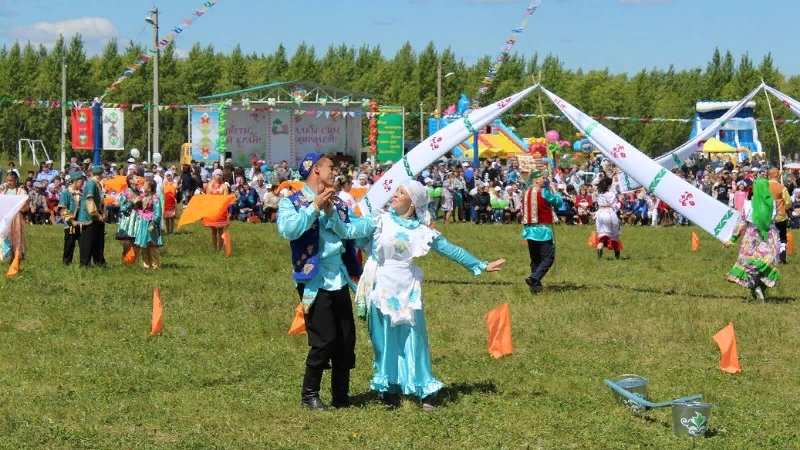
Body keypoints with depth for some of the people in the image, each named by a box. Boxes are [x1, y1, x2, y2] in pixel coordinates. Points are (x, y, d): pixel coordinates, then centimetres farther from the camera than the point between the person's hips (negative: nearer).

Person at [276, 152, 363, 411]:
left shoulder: (337, 202, 15)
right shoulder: (292, 202, -1)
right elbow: (287, 230, -20)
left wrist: (331, 211, -13)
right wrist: (315, 207, -17)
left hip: (339, 279, 6)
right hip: (315, 281, -6)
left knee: (346, 340, 7)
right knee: (324, 340, -8)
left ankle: (341, 395, 20)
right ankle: (309, 394, 8)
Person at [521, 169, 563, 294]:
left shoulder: (526, 193, 12)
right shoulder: (543, 192, -10)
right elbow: (558, 202, -1)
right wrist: (554, 190, 12)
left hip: (529, 230, 8)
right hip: (542, 230, -8)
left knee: (535, 259, 14)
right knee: (548, 258, -6)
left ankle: (536, 285, 11)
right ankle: (534, 278, -22)